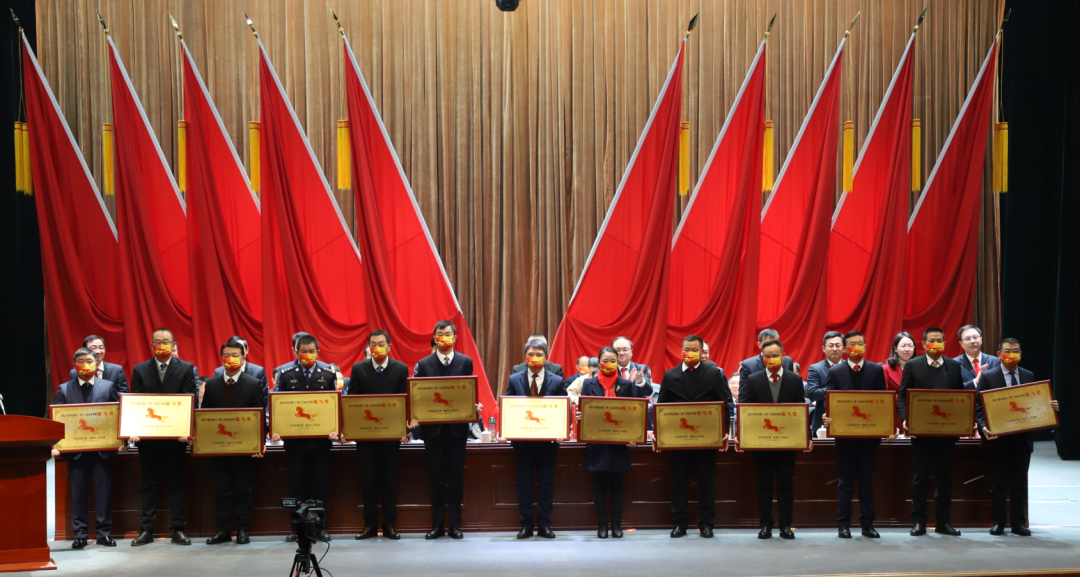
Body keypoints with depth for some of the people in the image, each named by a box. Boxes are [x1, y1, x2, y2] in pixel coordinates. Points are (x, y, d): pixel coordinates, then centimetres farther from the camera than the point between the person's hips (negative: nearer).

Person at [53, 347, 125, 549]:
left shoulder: (109, 386, 7)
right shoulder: (64, 390, 8)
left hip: (103, 448, 0)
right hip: (75, 449, 1)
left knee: (104, 490, 1)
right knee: (78, 492, 4)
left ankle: (104, 532, 9)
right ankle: (80, 534, 10)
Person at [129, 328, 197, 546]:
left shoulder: (186, 369, 3)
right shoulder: (140, 370, 7)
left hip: (175, 436, -1)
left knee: (176, 484, 4)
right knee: (149, 485, 7)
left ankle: (178, 530, 9)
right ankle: (146, 530, 12)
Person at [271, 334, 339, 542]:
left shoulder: (328, 374, 6)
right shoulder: (285, 374, 5)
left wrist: (335, 429, -13)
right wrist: (275, 430, -12)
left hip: (321, 438, 0)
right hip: (294, 438, 0)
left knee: (321, 484, 4)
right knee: (296, 484, 5)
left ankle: (320, 527, 12)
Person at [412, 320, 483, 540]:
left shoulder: (465, 362, 5)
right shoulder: (424, 364, 4)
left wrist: (474, 406, -16)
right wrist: (415, 416, -14)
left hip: (457, 428, 0)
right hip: (432, 429, 0)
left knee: (456, 479, 4)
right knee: (436, 479, 6)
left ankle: (455, 525, 11)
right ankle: (437, 525, 13)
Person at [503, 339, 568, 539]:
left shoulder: (557, 381, 2)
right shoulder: (514, 380, 4)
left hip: (548, 440, 0)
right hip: (522, 439, 1)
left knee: (546, 483, 6)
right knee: (523, 483, 6)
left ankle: (544, 525, 14)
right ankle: (525, 525, 14)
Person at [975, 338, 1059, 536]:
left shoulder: (1028, 376, 10)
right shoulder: (988, 376, -1)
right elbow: (980, 406, -6)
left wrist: (1049, 407, -10)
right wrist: (983, 427, -22)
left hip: (1022, 438, 3)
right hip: (997, 438, -3)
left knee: (1019, 482, 7)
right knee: (998, 482, 5)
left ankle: (1019, 523, 14)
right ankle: (999, 522, 13)